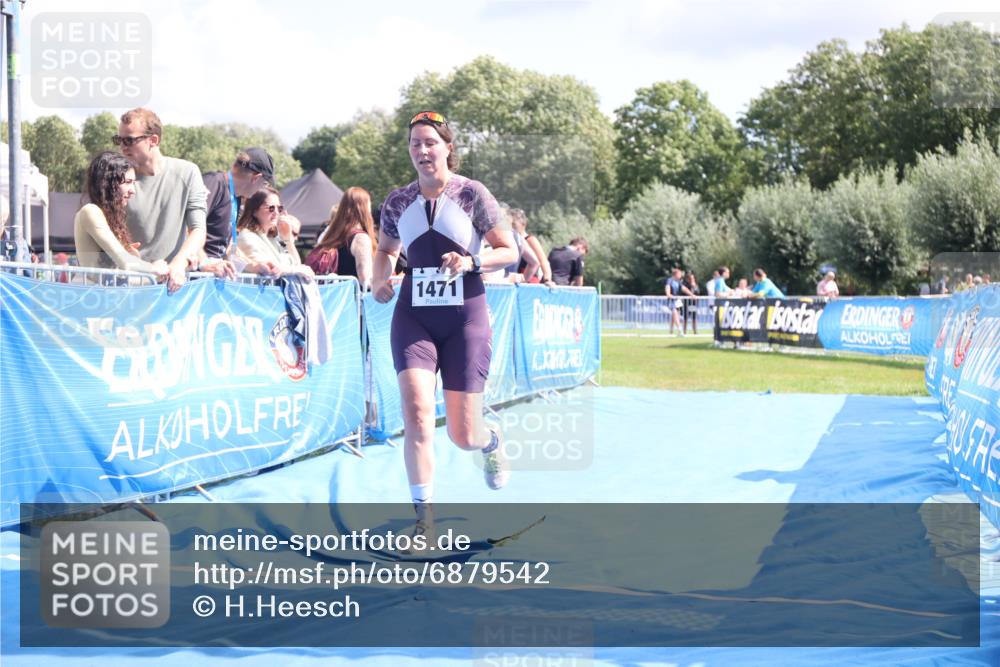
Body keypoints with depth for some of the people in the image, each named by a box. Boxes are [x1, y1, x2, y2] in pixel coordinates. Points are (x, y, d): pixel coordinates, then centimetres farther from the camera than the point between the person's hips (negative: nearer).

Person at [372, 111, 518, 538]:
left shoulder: (472, 193, -4)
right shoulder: (397, 202, 5)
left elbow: (509, 251, 0)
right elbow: (385, 249, 22)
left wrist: (471, 262, -18)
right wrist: (380, 281, 2)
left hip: (465, 318, -2)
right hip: (413, 317, 2)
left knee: (463, 436, 2)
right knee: (417, 414, -19)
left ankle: (492, 441, 41)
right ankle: (424, 518, -11)